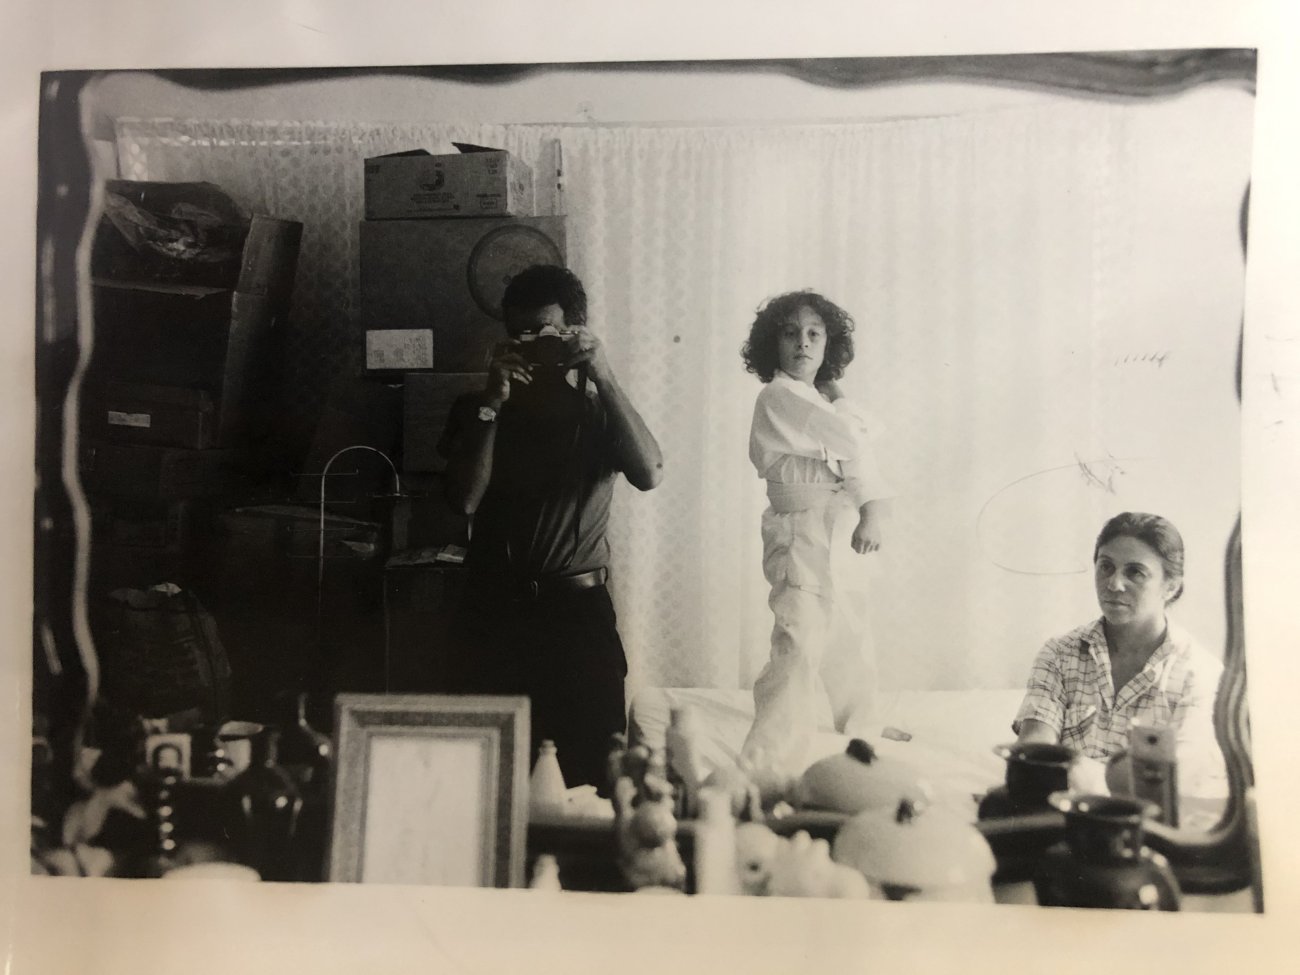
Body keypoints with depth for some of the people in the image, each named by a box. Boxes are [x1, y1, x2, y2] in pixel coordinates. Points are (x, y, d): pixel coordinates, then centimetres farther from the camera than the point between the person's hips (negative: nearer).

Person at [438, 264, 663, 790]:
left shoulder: (599, 409, 9)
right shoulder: (476, 409, 12)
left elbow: (649, 473, -10)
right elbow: (465, 497, -3)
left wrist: (604, 377, -14)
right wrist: (492, 403, -9)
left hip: (577, 611, -1)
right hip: (491, 611, 1)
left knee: (592, 776, -4)